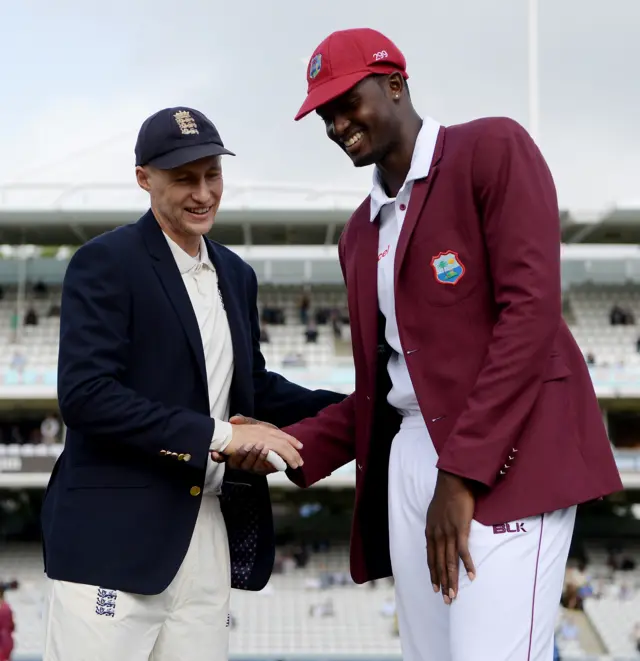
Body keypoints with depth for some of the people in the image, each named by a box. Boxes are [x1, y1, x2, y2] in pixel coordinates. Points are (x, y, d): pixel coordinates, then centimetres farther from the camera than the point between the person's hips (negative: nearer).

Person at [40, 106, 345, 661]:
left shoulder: (236, 275, 16)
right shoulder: (106, 262, -7)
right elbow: (85, 394, -17)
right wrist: (217, 435, -19)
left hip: (208, 534, 7)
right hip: (117, 537, -6)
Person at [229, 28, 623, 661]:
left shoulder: (493, 148, -1)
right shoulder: (360, 231, 21)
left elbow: (530, 311, -12)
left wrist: (463, 472, -16)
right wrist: (293, 446, 5)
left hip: (507, 453, -7)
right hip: (409, 459, 7)